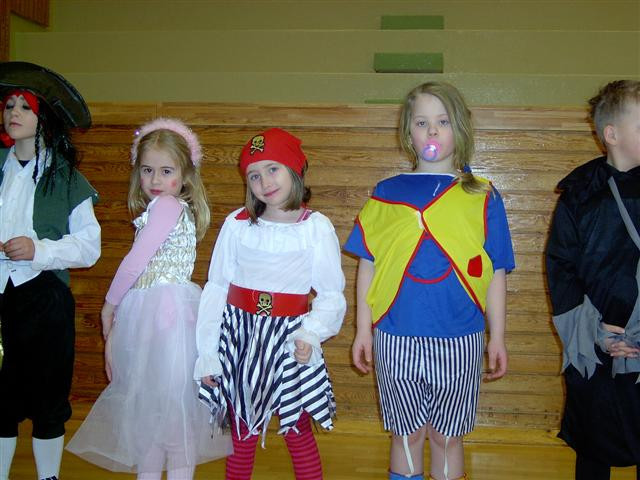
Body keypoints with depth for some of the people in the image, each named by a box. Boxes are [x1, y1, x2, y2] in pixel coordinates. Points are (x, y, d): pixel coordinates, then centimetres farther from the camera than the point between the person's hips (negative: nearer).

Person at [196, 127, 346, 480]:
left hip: (287, 337, -2)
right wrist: (206, 353, 2)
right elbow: (216, 288, 3)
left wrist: (311, 334, -18)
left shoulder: (316, 227, -6)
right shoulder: (237, 224, -1)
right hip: (239, 336, 2)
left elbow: (331, 295, -1)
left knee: (298, 430, 7)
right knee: (241, 430, 14)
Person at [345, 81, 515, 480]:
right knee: (406, 434, 14)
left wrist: (497, 338, 3)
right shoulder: (387, 193, 3)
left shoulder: (482, 197, 1)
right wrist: (363, 331, 3)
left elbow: (495, 273, 3)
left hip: (459, 341, 0)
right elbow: (368, 266, 4)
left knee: (446, 437, 13)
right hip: (396, 338, 1)